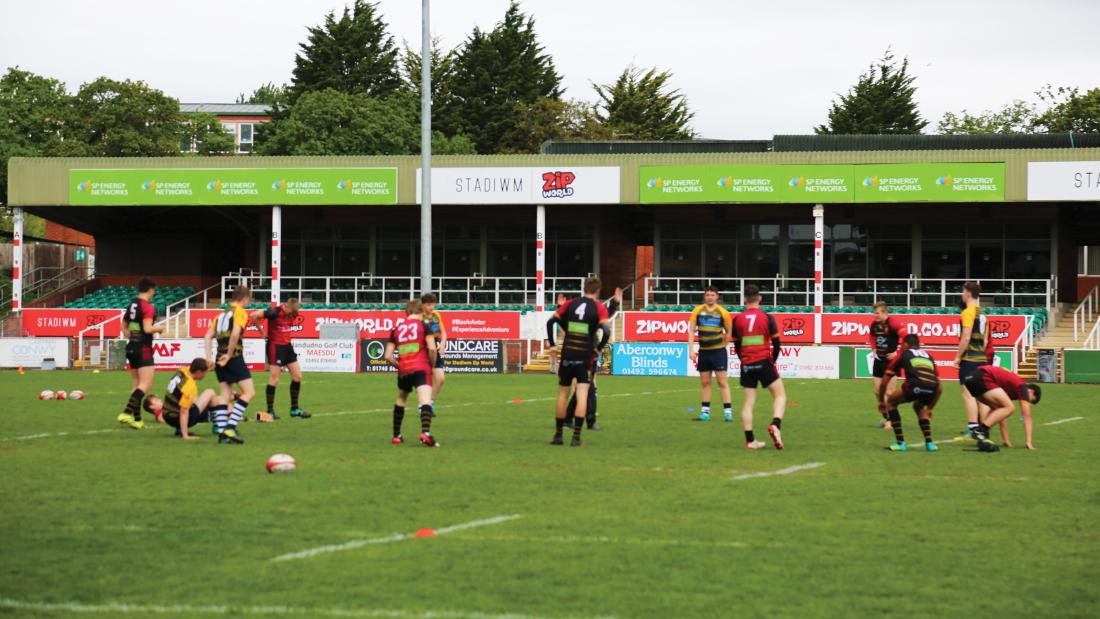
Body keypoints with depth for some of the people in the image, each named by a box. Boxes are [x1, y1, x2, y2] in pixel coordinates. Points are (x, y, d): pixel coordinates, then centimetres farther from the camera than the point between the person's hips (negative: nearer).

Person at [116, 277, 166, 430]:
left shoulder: (131, 305, 12)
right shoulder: (148, 307, -14)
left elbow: (124, 327, 20)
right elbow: (147, 328, -22)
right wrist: (159, 328, -4)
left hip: (131, 347, 9)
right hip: (144, 348, -9)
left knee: (136, 384, 13)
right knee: (146, 384, -11)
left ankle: (136, 419, 13)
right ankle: (126, 412, -24)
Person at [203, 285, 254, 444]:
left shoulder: (222, 313, 20)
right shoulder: (240, 312, -3)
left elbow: (209, 335, 14)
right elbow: (235, 333, -20)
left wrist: (209, 357, 8)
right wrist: (229, 354, -14)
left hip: (220, 359, 8)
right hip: (234, 358, -8)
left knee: (226, 395, 11)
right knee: (249, 392, -6)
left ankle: (221, 432, 2)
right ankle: (230, 428, -17)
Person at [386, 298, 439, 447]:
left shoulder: (397, 328, 14)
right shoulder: (423, 325, 4)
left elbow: (388, 356, 10)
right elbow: (432, 348, -8)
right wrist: (432, 365, 8)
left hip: (403, 371, 4)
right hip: (421, 368, -4)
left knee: (400, 400, 26)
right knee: (425, 401, -16)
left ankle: (396, 436, 30)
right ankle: (425, 433, -39)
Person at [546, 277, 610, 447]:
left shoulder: (570, 304, 7)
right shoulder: (599, 308, -3)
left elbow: (550, 322, 5)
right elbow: (606, 331, -16)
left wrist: (552, 345, 10)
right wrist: (599, 349, -3)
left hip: (567, 355, 3)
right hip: (585, 356, -3)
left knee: (563, 394, 13)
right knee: (582, 396, -3)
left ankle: (558, 435, 17)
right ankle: (576, 437, -9)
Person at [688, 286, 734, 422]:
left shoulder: (723, 312, -2)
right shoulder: (698, 311, 2)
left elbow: (728, 332, 9)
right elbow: (691, 330, 2)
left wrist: (723, 346, 8)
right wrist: (691, 349, -6)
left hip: (719, 351, -3)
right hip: (703, 351, 3)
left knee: (722, 382, -6)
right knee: (704, 382, 8)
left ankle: (728, 412, -6)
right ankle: (705, 412, 14)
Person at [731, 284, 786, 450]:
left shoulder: (737, 319, 2)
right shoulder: (767, 318, -4)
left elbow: (736, 346, 9)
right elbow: (776, 344, -2)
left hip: (746, 365, 2)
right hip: (764, 362, -2)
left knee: (749, 402, 5)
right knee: (780, 395, 8)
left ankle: (750, 440, 2)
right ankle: (775, 425, -17)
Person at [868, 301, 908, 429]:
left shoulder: (893, 323, -18)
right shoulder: (874, 323, 5)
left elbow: (906, 338, -21)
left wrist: (897, 352, -18)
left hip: (891, 360, -7)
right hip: (878, 360, 7)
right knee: (877, 391, 8)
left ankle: (891, 420, -2)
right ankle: (885, 418, 21)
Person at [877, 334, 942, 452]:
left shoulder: (902, 354, 25)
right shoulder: (928, 355, 35)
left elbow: (884, 382, 26)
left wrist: (881, 401, 43)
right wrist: (929, 408, 47)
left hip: (915, 386, -4)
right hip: (932, 388, 4)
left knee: (891, 403, 24)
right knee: (918, 407, 36)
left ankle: (900, 443, 17)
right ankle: (929, 443, 24)